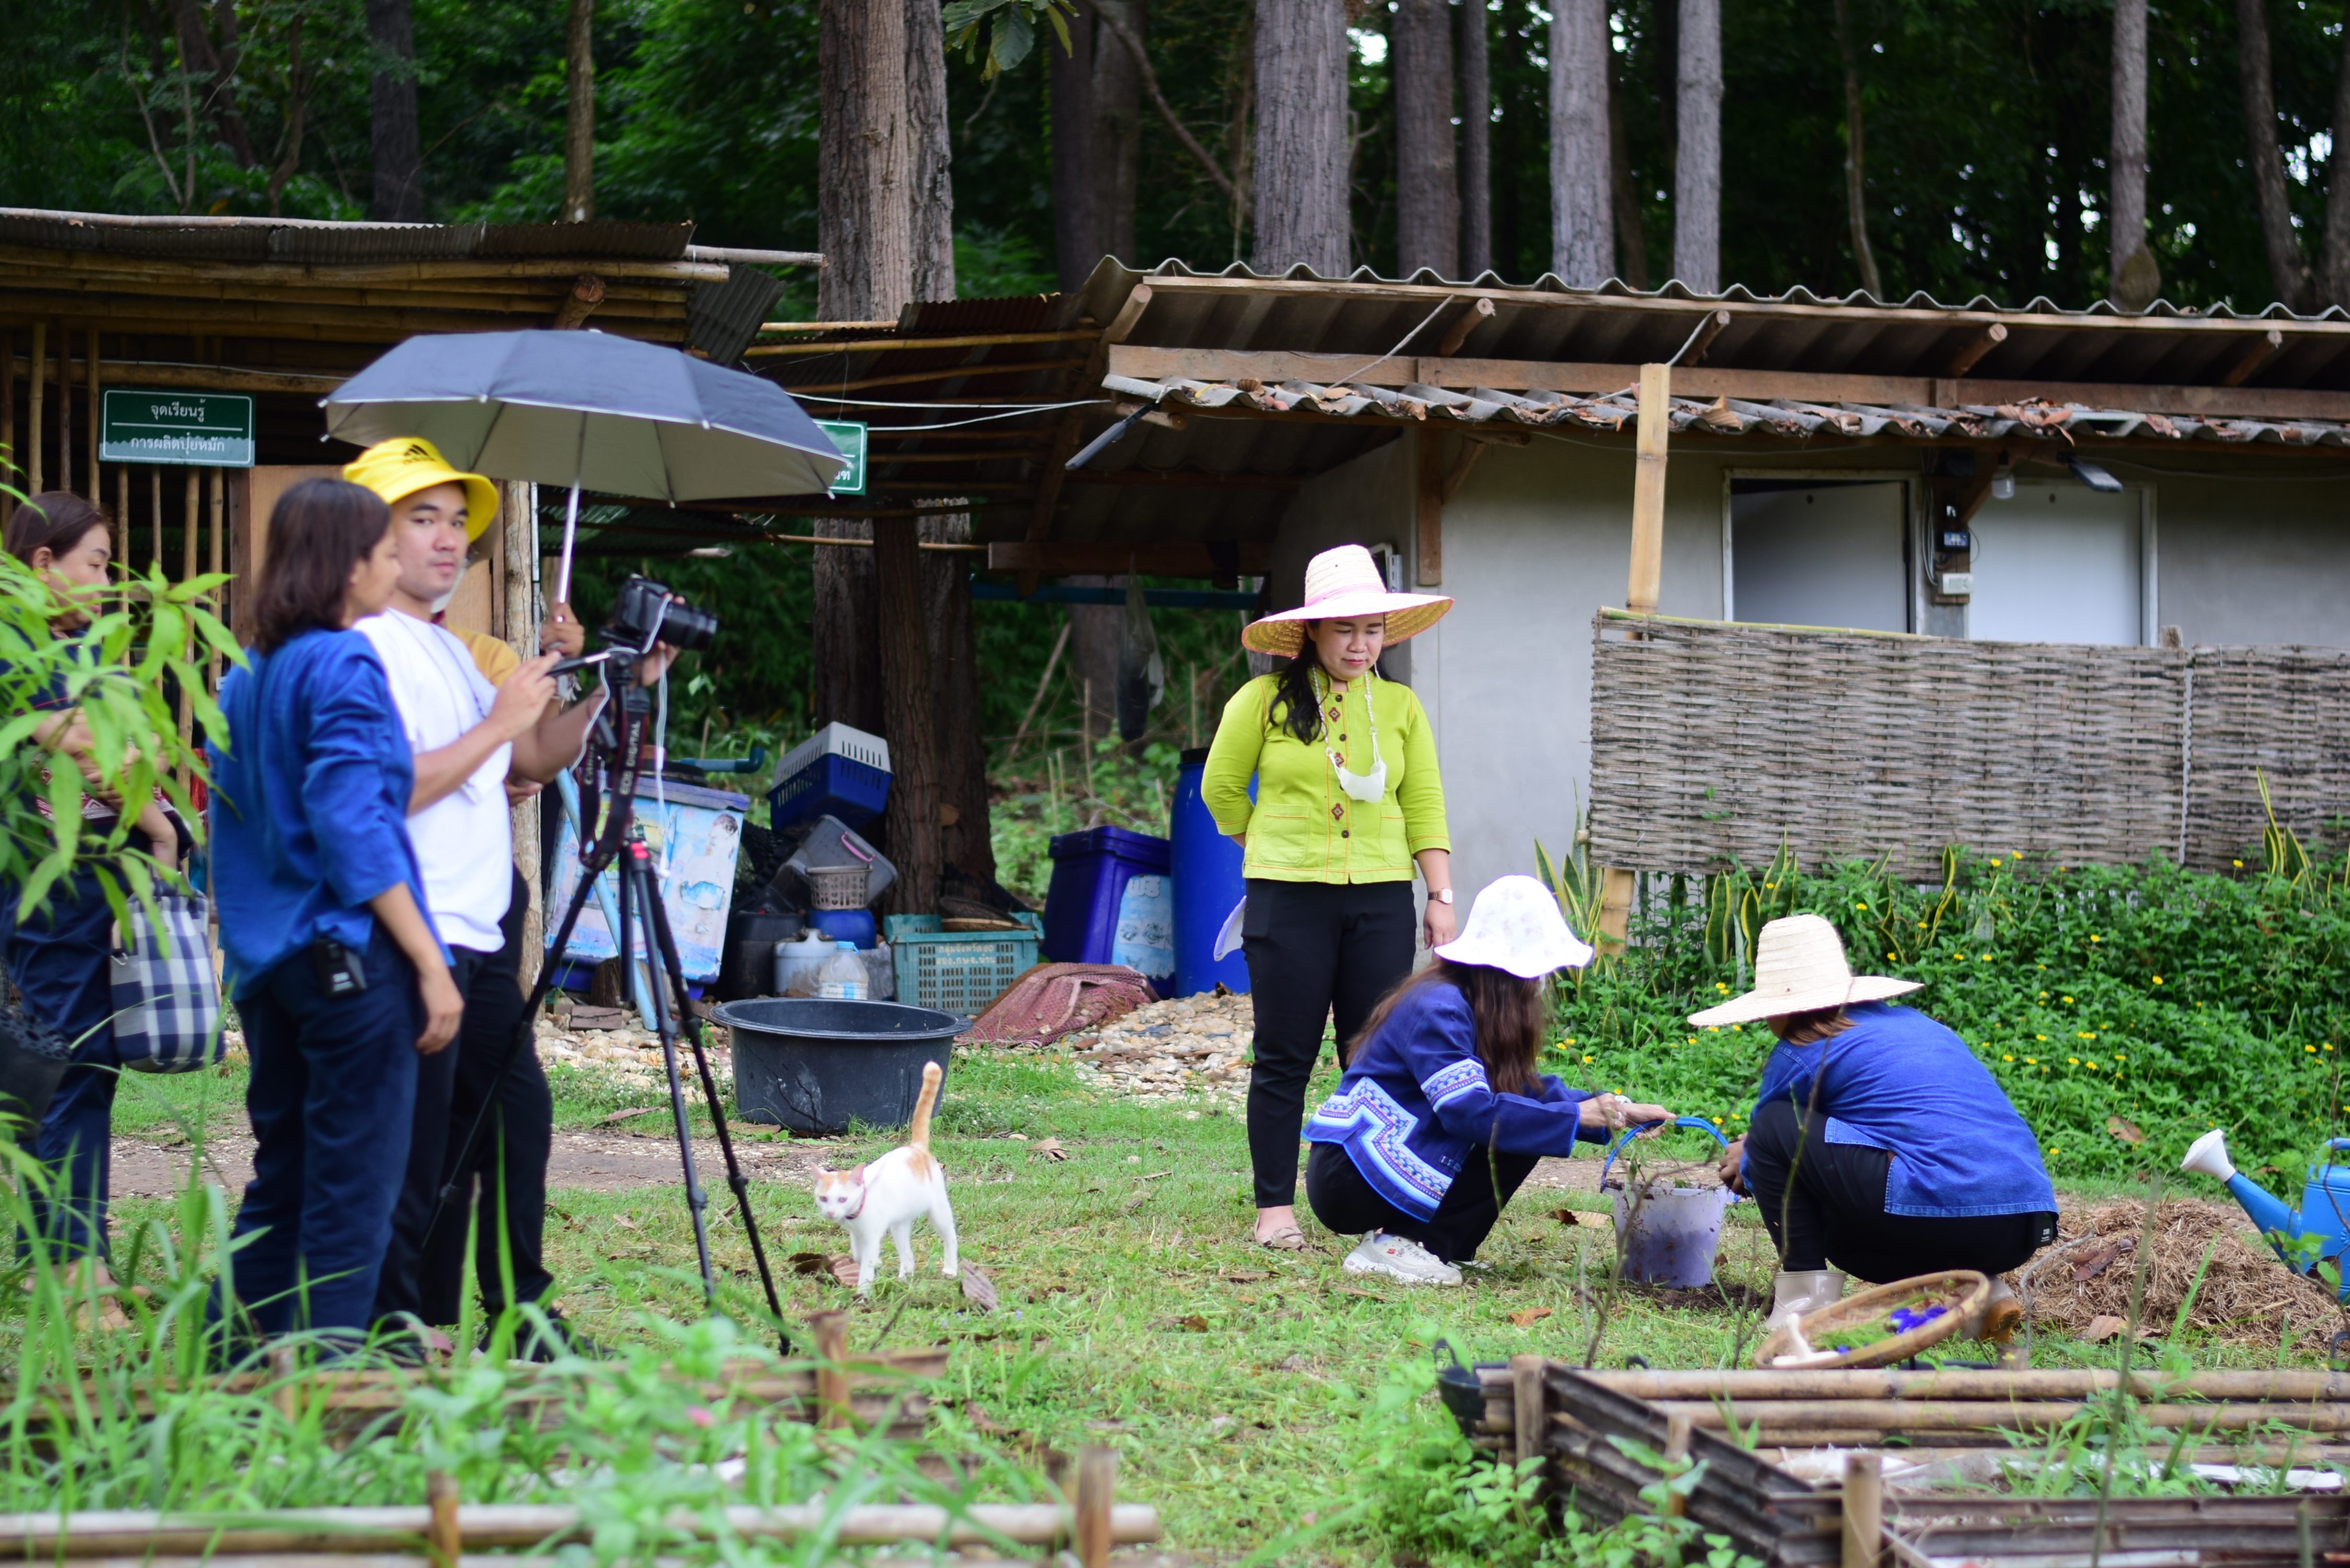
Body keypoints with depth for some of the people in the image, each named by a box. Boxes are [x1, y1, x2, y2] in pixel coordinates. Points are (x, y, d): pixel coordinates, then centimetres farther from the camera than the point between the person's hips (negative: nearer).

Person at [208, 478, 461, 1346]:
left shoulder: (244, 676, 13)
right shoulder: (341, 664, -11)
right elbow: (353, 827, -18)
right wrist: (430, 964, -17)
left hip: (267, 963, 9)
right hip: (352, 956, -8)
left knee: (279, 1179, 14)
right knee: (352, 1192, -3)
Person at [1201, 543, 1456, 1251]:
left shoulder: (1400, 707, 9)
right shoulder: (1265, 701, 0)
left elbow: (1424, 805, 9)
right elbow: (1221, 787, 10)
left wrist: (1441, 894, 3)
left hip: (1381, 898, 2)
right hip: (1288, 898, -2)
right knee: (1286, 1059, 1)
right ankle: (1276, 1208, 6)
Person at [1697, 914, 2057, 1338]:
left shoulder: (1802, 1056, 3)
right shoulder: (1911, 1022, 25)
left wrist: (1747, 1164, 40)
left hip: (1943, 1215, -8)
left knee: (1775, 1130, 2)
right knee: (1839, 1232, 32)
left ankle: (1805, 1293, -1)